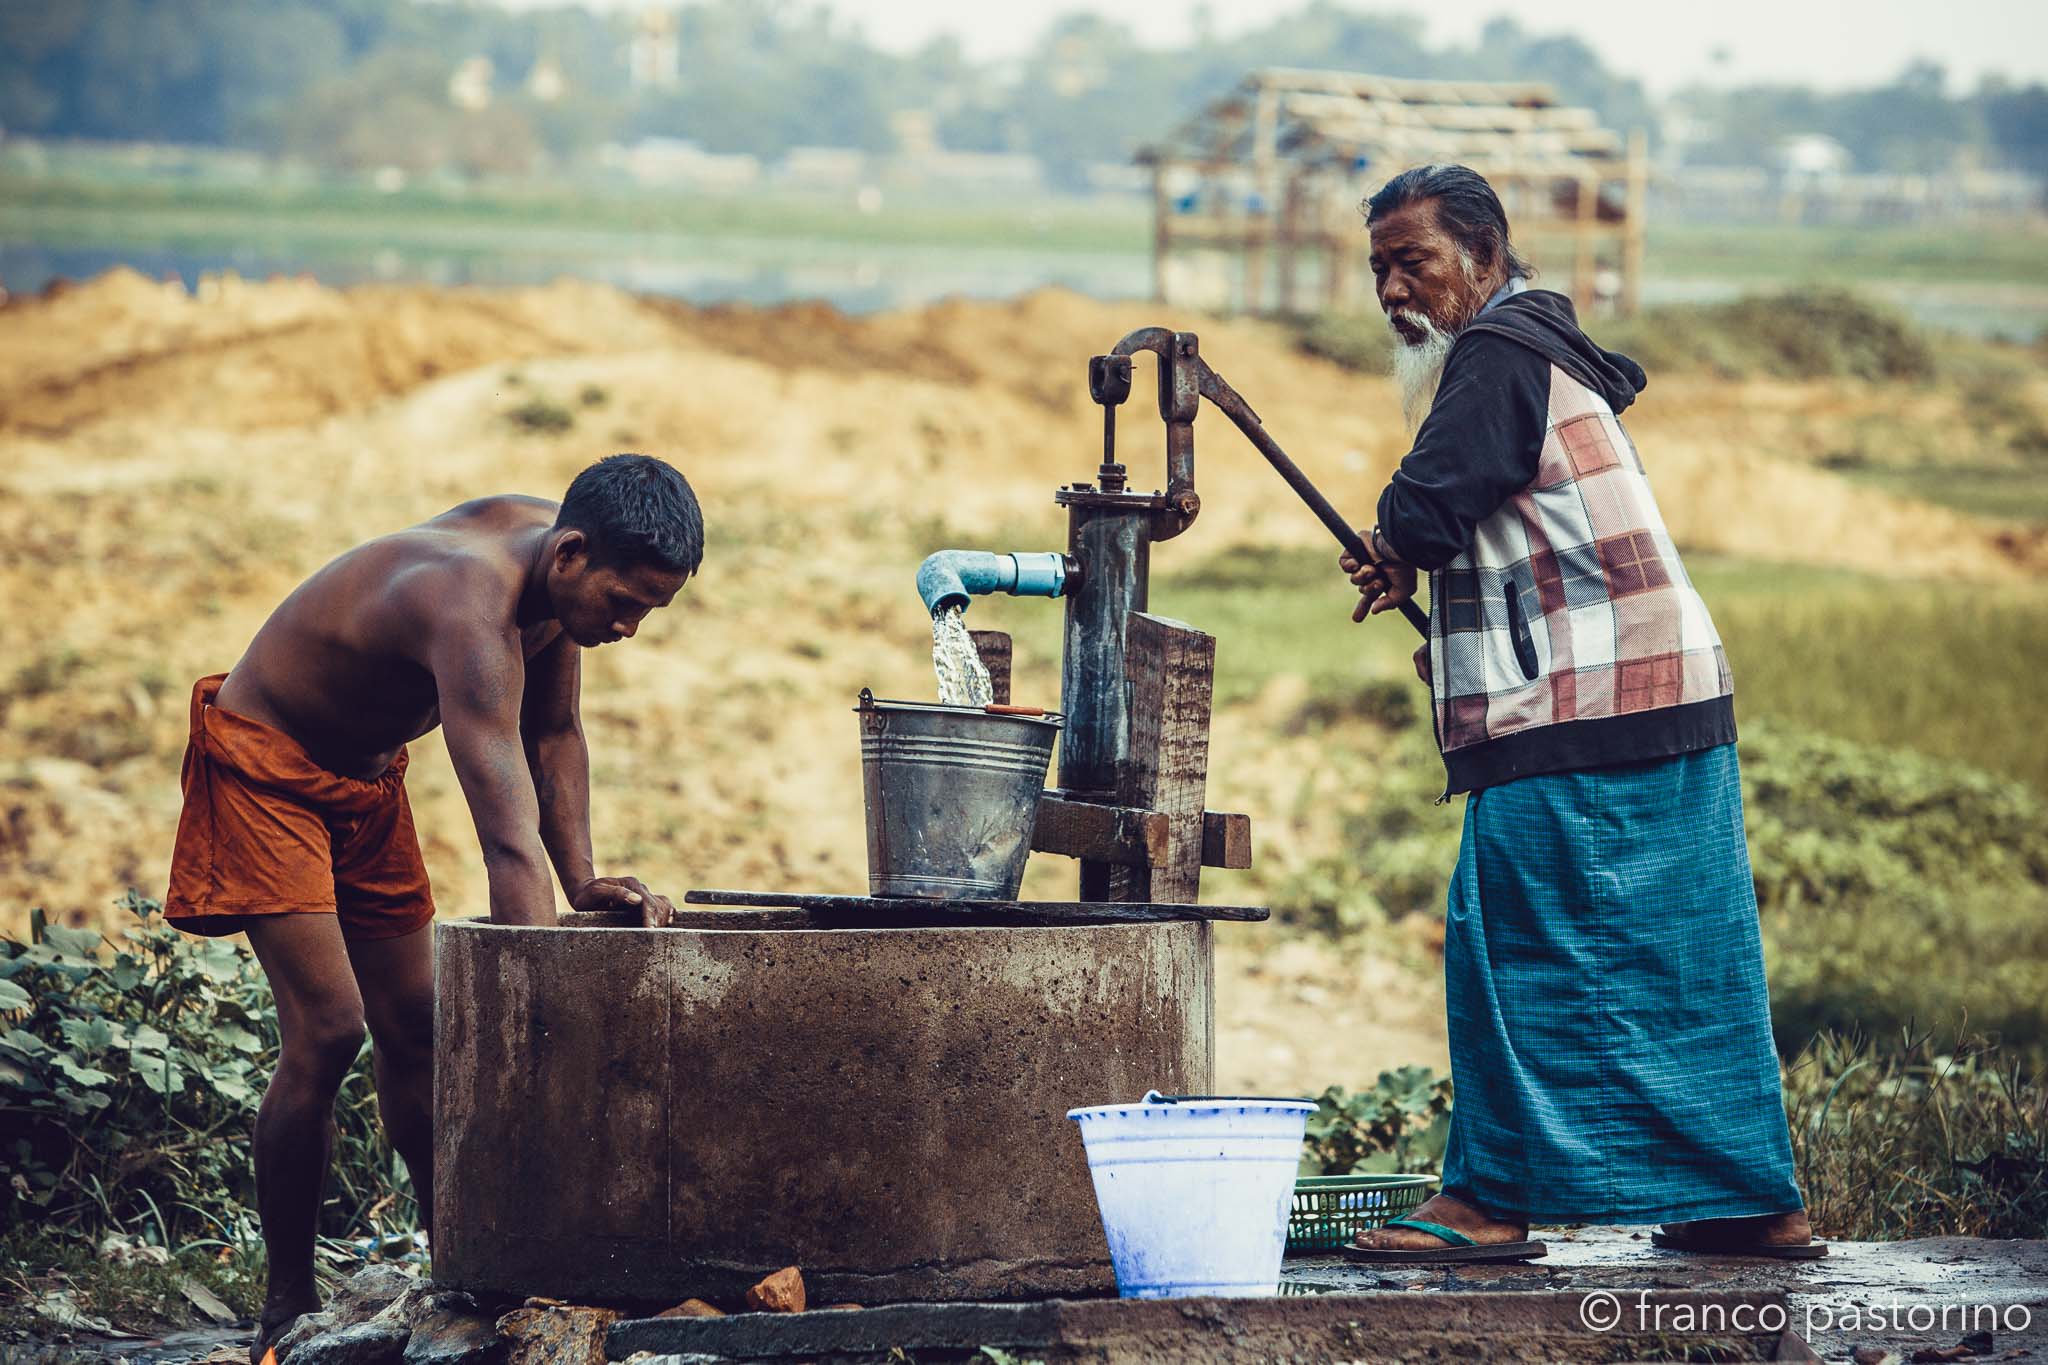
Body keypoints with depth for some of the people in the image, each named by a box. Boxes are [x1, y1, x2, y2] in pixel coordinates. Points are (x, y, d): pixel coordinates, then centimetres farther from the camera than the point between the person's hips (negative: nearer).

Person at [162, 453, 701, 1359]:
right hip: (263, 765, -9)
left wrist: (585, 881, -7)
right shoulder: (475, 611, -38)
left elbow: (554, 734, 6)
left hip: (367, 775, 9)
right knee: (327, 1031, -18)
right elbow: (510, 843, -44)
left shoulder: (554, 556, -10)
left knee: (414, 1028, 9)